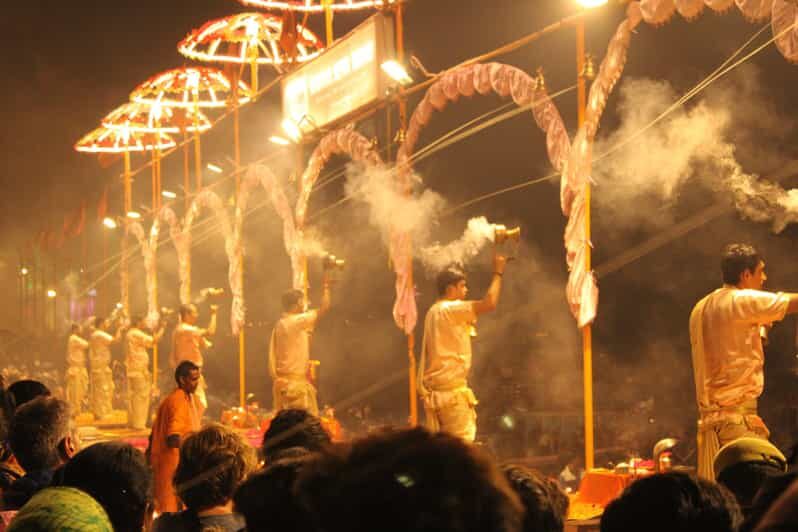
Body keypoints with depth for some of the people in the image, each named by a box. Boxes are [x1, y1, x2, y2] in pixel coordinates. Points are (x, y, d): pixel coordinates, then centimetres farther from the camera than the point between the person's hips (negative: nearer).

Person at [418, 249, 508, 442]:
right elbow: (490, 303, -18)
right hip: (451, 389, -9)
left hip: (434, 388, 10)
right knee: (462, 441, -9)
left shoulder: (434, 311, 16)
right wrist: (498, 272, -10)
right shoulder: (450, 309, -12)